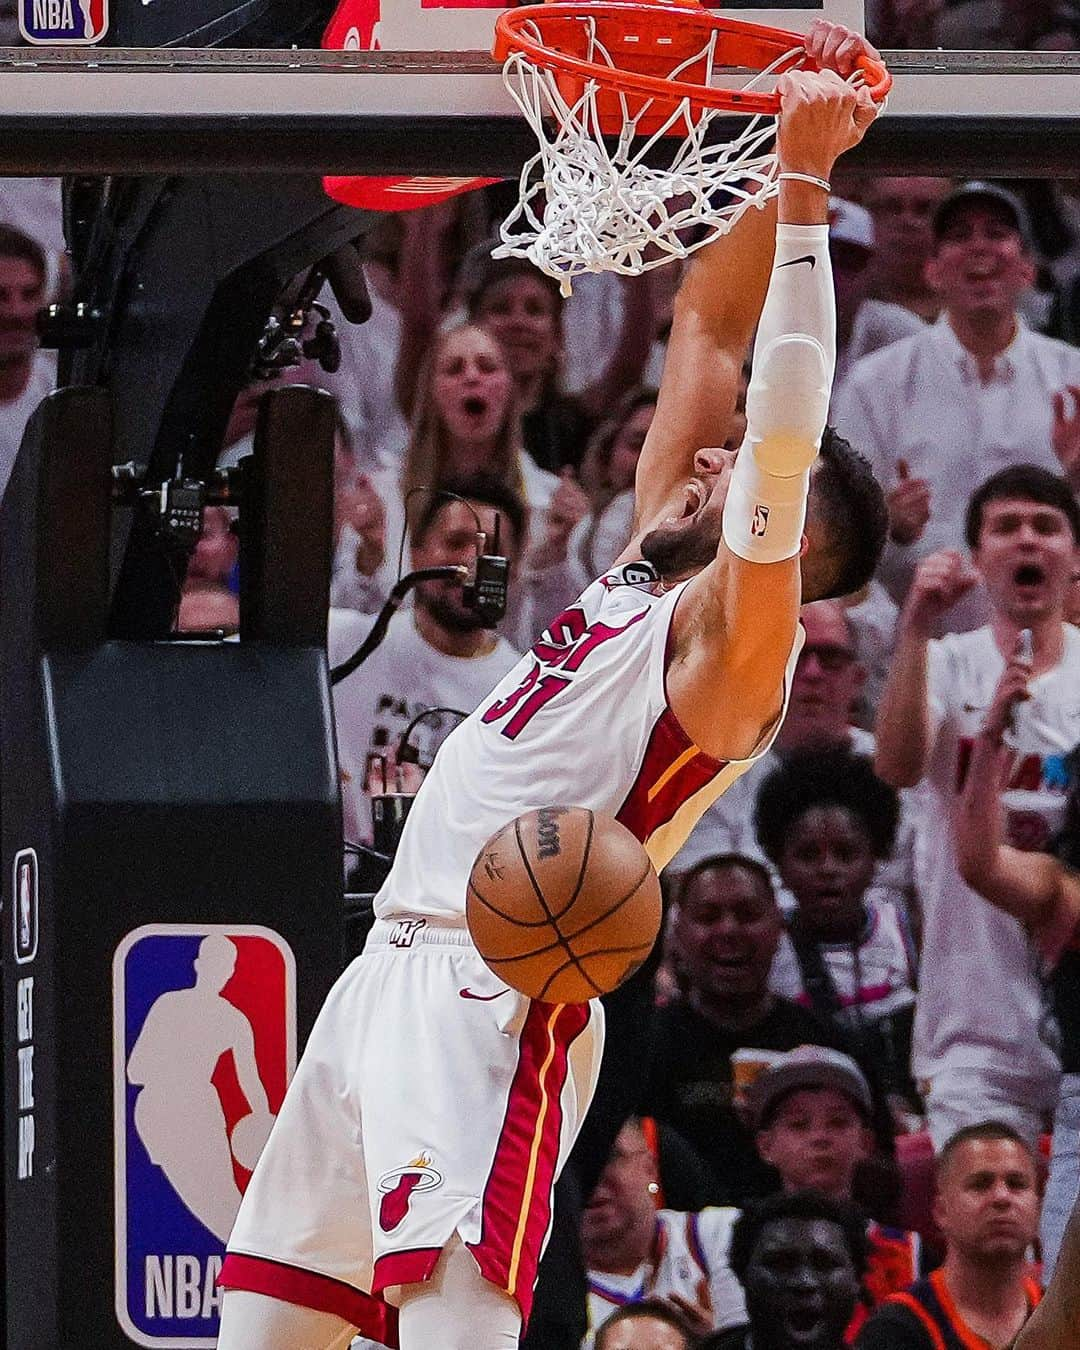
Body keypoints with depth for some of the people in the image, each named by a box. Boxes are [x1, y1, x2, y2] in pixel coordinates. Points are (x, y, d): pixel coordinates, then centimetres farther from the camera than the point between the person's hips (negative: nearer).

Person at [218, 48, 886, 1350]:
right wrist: (773, 163, 11)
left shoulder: (739, 637, -6)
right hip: (389, 981, 10)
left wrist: (803, 187, -20)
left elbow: (784, 419, -20)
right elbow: (708, 327, 21)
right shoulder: (646, 568, 18)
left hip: (492, 998, -9)